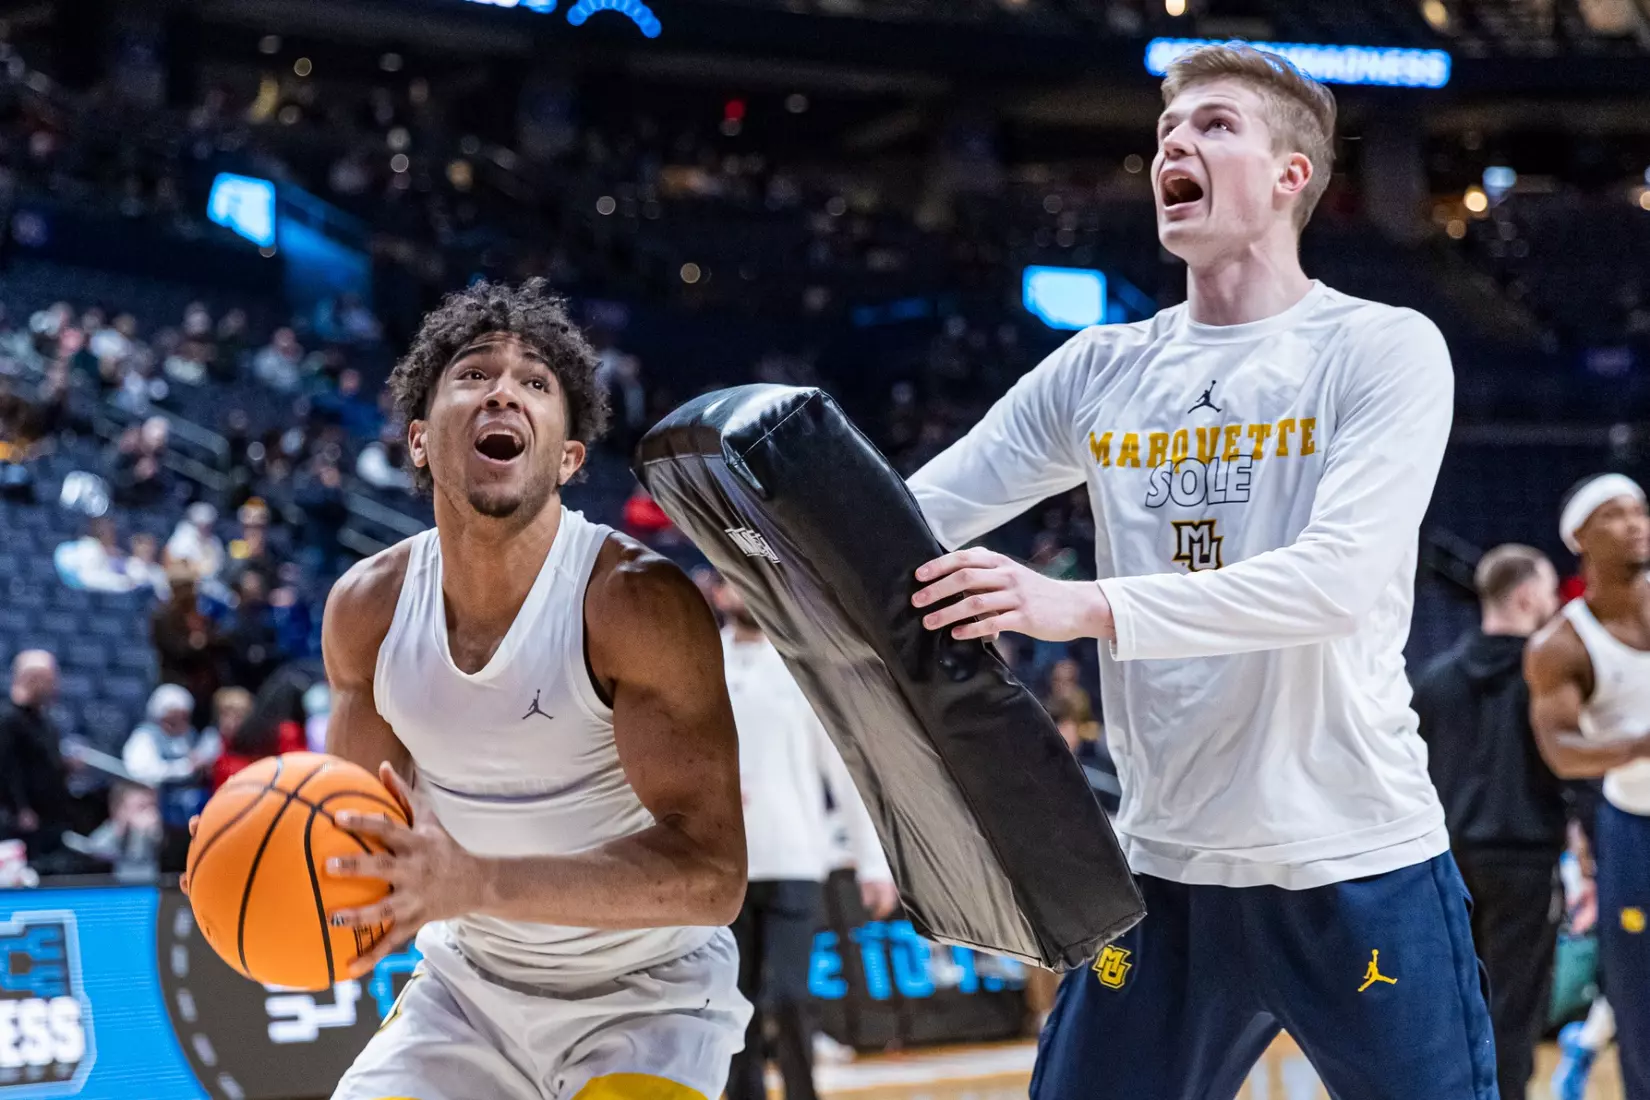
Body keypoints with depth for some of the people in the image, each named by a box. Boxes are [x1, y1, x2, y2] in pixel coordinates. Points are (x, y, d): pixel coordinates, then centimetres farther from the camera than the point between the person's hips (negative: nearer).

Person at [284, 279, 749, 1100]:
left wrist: (475, 883, -42)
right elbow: (362, 812, 6)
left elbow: (709, 872, -31)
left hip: (646, 997, -5)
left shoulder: (637, 601, -25)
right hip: (469, 982, 5)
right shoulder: (366, 607, -9)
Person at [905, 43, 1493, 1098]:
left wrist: (1088, 606, -30)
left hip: (1359, 869, -4)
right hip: (1166, 868, 4)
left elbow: (1340, 578, -20)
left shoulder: (1384, 349, -5)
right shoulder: (1101, 372, 8)